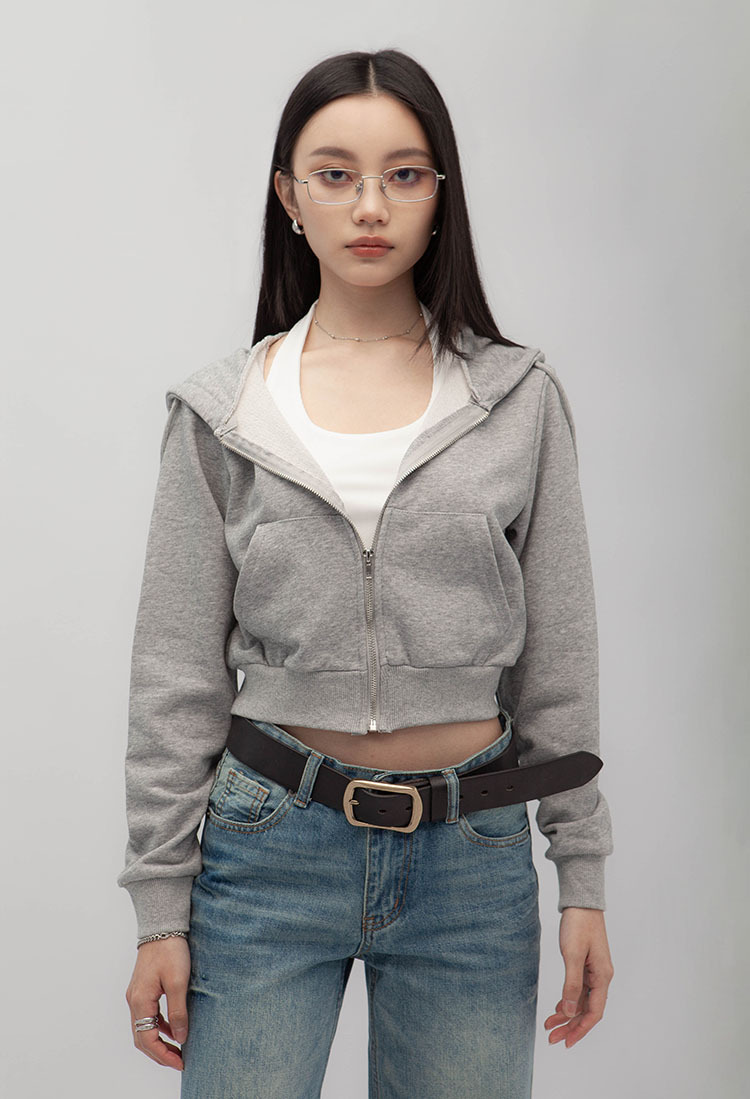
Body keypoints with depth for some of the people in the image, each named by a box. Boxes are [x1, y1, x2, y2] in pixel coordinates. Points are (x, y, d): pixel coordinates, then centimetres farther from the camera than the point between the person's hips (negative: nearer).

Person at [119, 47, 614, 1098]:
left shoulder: (519, 397, 0)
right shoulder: (223, 410, -1)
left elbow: (558, 657, 4)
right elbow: (177, 676, 1)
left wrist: (584, 877, 3)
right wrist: (161, 908, 0)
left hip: (471, 858, 1)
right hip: (270, 844, 0)